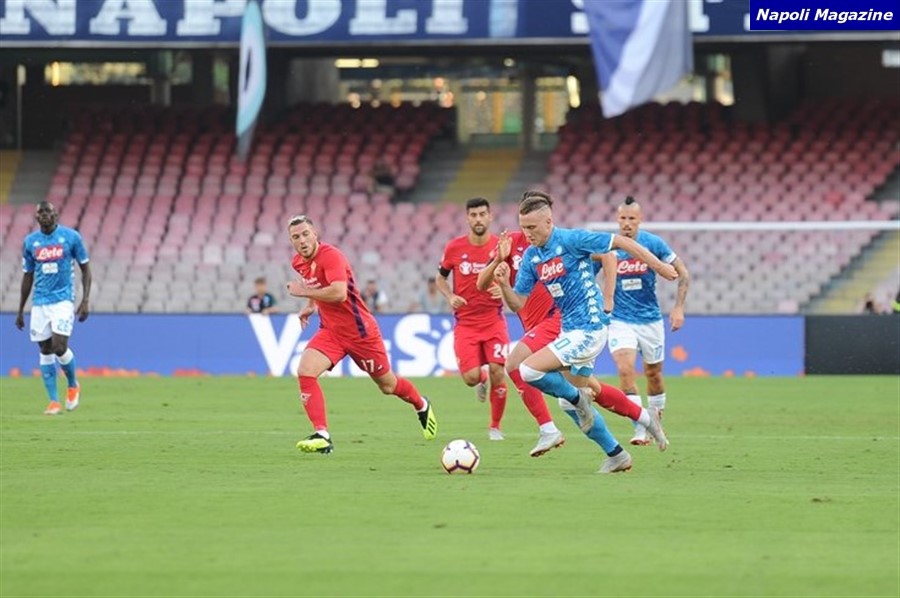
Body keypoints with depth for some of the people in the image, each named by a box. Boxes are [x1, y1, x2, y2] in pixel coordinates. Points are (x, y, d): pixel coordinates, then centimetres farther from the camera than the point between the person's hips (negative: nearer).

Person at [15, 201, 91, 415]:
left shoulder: (71, 237, -2)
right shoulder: (30, 242, 6)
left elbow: (85, 268, 3)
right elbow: (28, 276, 14)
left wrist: (85, 300, -6)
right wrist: (20, 311, 14)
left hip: (63, 299, -3)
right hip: (39, 303, 3)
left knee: (59, 347, -14)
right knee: (45, 351, 2)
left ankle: (73, 385, 14)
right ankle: (53, 401, 6)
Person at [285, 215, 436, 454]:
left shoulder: (330, 256, -24)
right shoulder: (299, 262, 2)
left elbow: (339, 293, -39)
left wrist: (304, 292, -29)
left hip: (360, 331, -6)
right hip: (330, 332, 6)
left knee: (387, 385, 13)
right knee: (305, 371, -21)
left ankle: (422, 406, 45)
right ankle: (322, 435, -21)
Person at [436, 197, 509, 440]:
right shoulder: (454, 247, -2)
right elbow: (440, 278, 13)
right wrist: (450, 297, -6)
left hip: (493, 320, 0)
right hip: (465, 322, 0)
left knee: (497, 371, -12)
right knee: (471, 378, -13)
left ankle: (495, 427, 7)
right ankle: (482, 381, 28)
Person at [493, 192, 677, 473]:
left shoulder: (571, 240, -16)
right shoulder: (530, 257, 5)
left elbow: (620, 242, -11)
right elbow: (517, 304, 6)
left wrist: (660, 267, -10)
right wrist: (504, 283, -15)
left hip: (588, 329, -9)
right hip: (569, 330, 9)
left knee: (529, 370, -19)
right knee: (570, 403, 15)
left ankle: (578, 398, 4)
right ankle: (617, 455, 26)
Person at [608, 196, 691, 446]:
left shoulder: (653, 243, -8)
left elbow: (682, 273, 1)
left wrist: (679, 308, -6)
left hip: (650, 319, 1)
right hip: (620, 320, -1)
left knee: (653, 374, 12)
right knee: (625, 369, -20)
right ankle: (639, 429, -18)